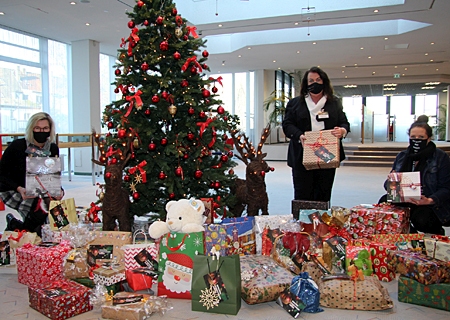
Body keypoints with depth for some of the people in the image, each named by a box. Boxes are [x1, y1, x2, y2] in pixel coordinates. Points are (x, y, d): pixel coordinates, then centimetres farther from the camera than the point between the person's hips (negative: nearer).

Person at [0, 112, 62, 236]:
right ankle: (14, 225, 2)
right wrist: (19, 189, -29)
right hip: (12, 191, -5)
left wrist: (59, 191, -18)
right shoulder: (17, 146, -16)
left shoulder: (53, 149, -3)